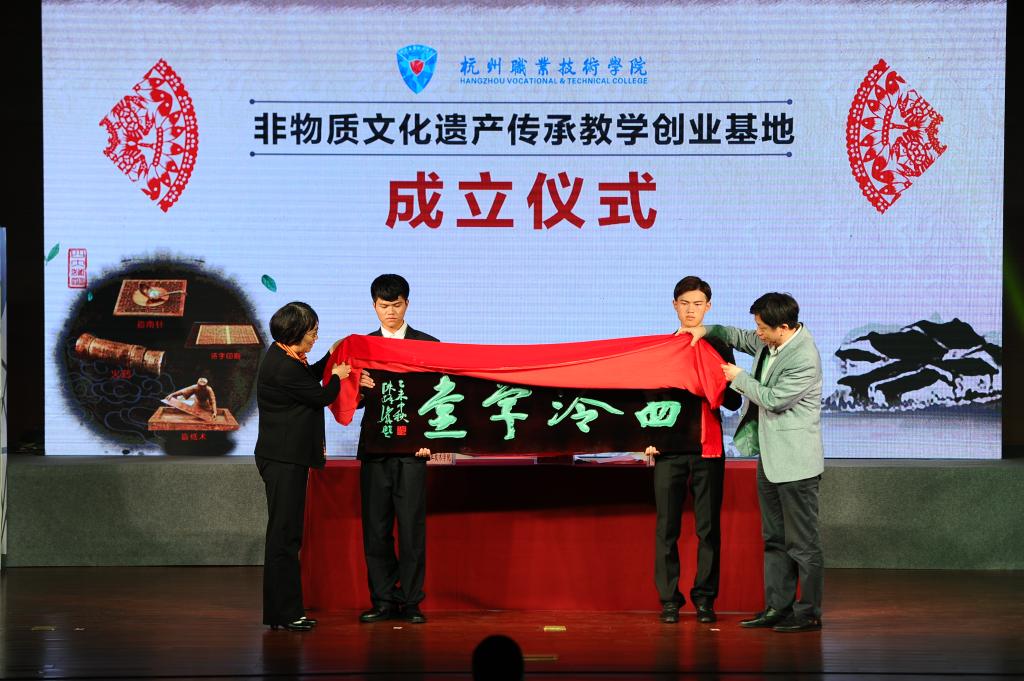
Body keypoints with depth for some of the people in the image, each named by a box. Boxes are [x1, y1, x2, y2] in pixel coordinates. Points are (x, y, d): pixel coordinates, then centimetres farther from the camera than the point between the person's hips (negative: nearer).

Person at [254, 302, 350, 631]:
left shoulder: (285, 357, 10)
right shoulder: (283, 368, -21)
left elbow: (309, 377, 28)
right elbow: (321, 396, -11)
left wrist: (331, 357, 21)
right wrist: (337, 377, 7)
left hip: (288, 458, 11)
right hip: (284, 460, -11)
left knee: (287, 534, 13)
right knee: (283, 534, -6)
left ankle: (284, 610, 18)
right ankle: (282, 613, -3)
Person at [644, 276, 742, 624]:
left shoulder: (719, 349, 7)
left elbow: (734, 402, 5)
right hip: (669, 447, 0)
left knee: (708, 526, 1)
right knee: (667, 526, 0)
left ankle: (705, 597, 7)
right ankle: (669, 599, 5)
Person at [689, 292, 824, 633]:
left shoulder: (804, 360, -23)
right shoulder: (770, 342, 4)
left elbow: (774, 399, -20)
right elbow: (742, 339, 24)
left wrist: (739, 378, -7)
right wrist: (707, 331, 11)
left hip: (794, 461, -10)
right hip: (770, 457, 10)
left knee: (802, 541, -2)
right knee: (774, 538, 14)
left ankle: (809, 612, 4)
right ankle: (778, 607, 20)